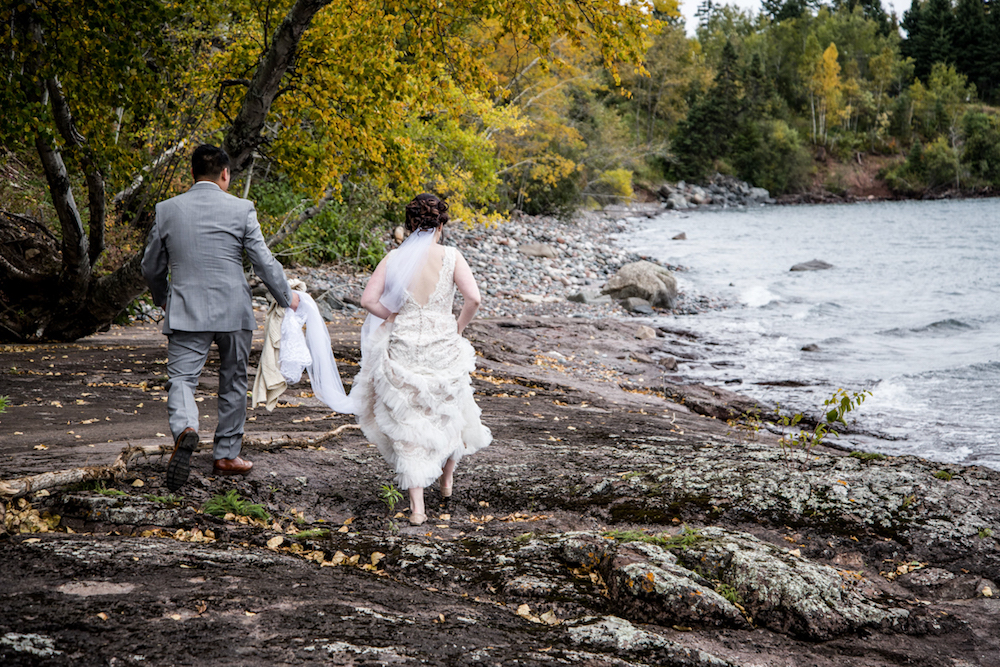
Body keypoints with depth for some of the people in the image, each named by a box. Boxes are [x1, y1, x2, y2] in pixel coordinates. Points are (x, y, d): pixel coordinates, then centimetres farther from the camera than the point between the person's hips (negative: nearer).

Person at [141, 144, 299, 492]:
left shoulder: (167, 210, 3)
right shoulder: (241, 209, -4)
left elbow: (151, 268, 11)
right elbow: (264, 262, -2)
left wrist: (162, 300, 30)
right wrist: (287, 297, 14)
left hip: (185, 312, 0)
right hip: (233, 311, 0)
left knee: (181, 378, 0)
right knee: (233, 382, 14)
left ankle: (185, 429, -31)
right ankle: (226, 455, 21)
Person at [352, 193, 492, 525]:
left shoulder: (394, 258, -3)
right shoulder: (450, 256, -7)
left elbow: (368, 299, -7)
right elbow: (473, 298, -16)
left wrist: (395, 318, 6)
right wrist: (457, 328, 0)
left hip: (402, 347, 0)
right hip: (443, 346, 0)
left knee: (407, 423, 6)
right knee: (448, 411, 25)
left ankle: (417, 506, 3)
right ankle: (447, 478, 45)